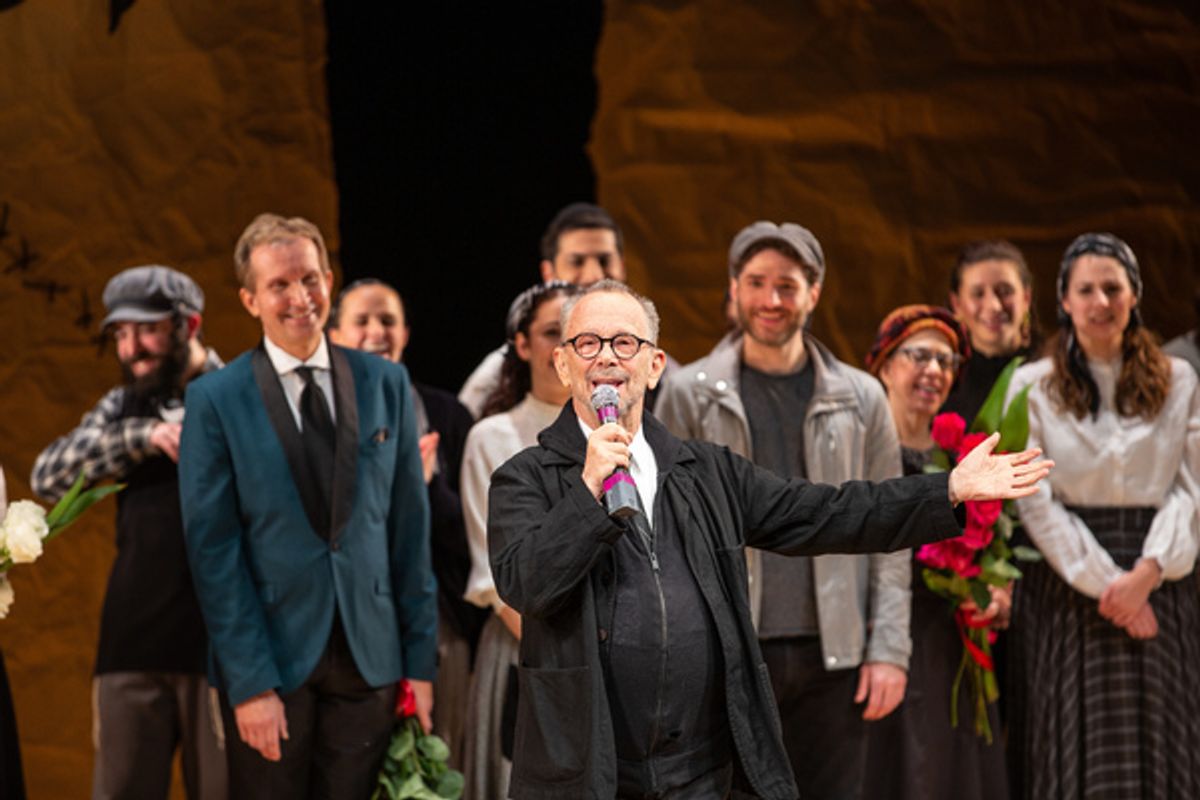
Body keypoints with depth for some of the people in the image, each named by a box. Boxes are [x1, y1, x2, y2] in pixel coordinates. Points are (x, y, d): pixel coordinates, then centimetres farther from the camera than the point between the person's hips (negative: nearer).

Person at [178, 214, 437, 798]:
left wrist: (420, 662, 4)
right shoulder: (215, 400, -3)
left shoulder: (385, 384, 6)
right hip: (272, 659, -2)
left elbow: (409, 527, 7)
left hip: (368, 659, 2)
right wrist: (250, 683, -11)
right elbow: (212, 549, -6)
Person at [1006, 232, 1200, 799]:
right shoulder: (1034, 386, 2)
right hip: (1068, 586, -2)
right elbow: (1034, 500, -4)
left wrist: (1147, 572, -12)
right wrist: (1104, 582, -11)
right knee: (1077, 754, -2)